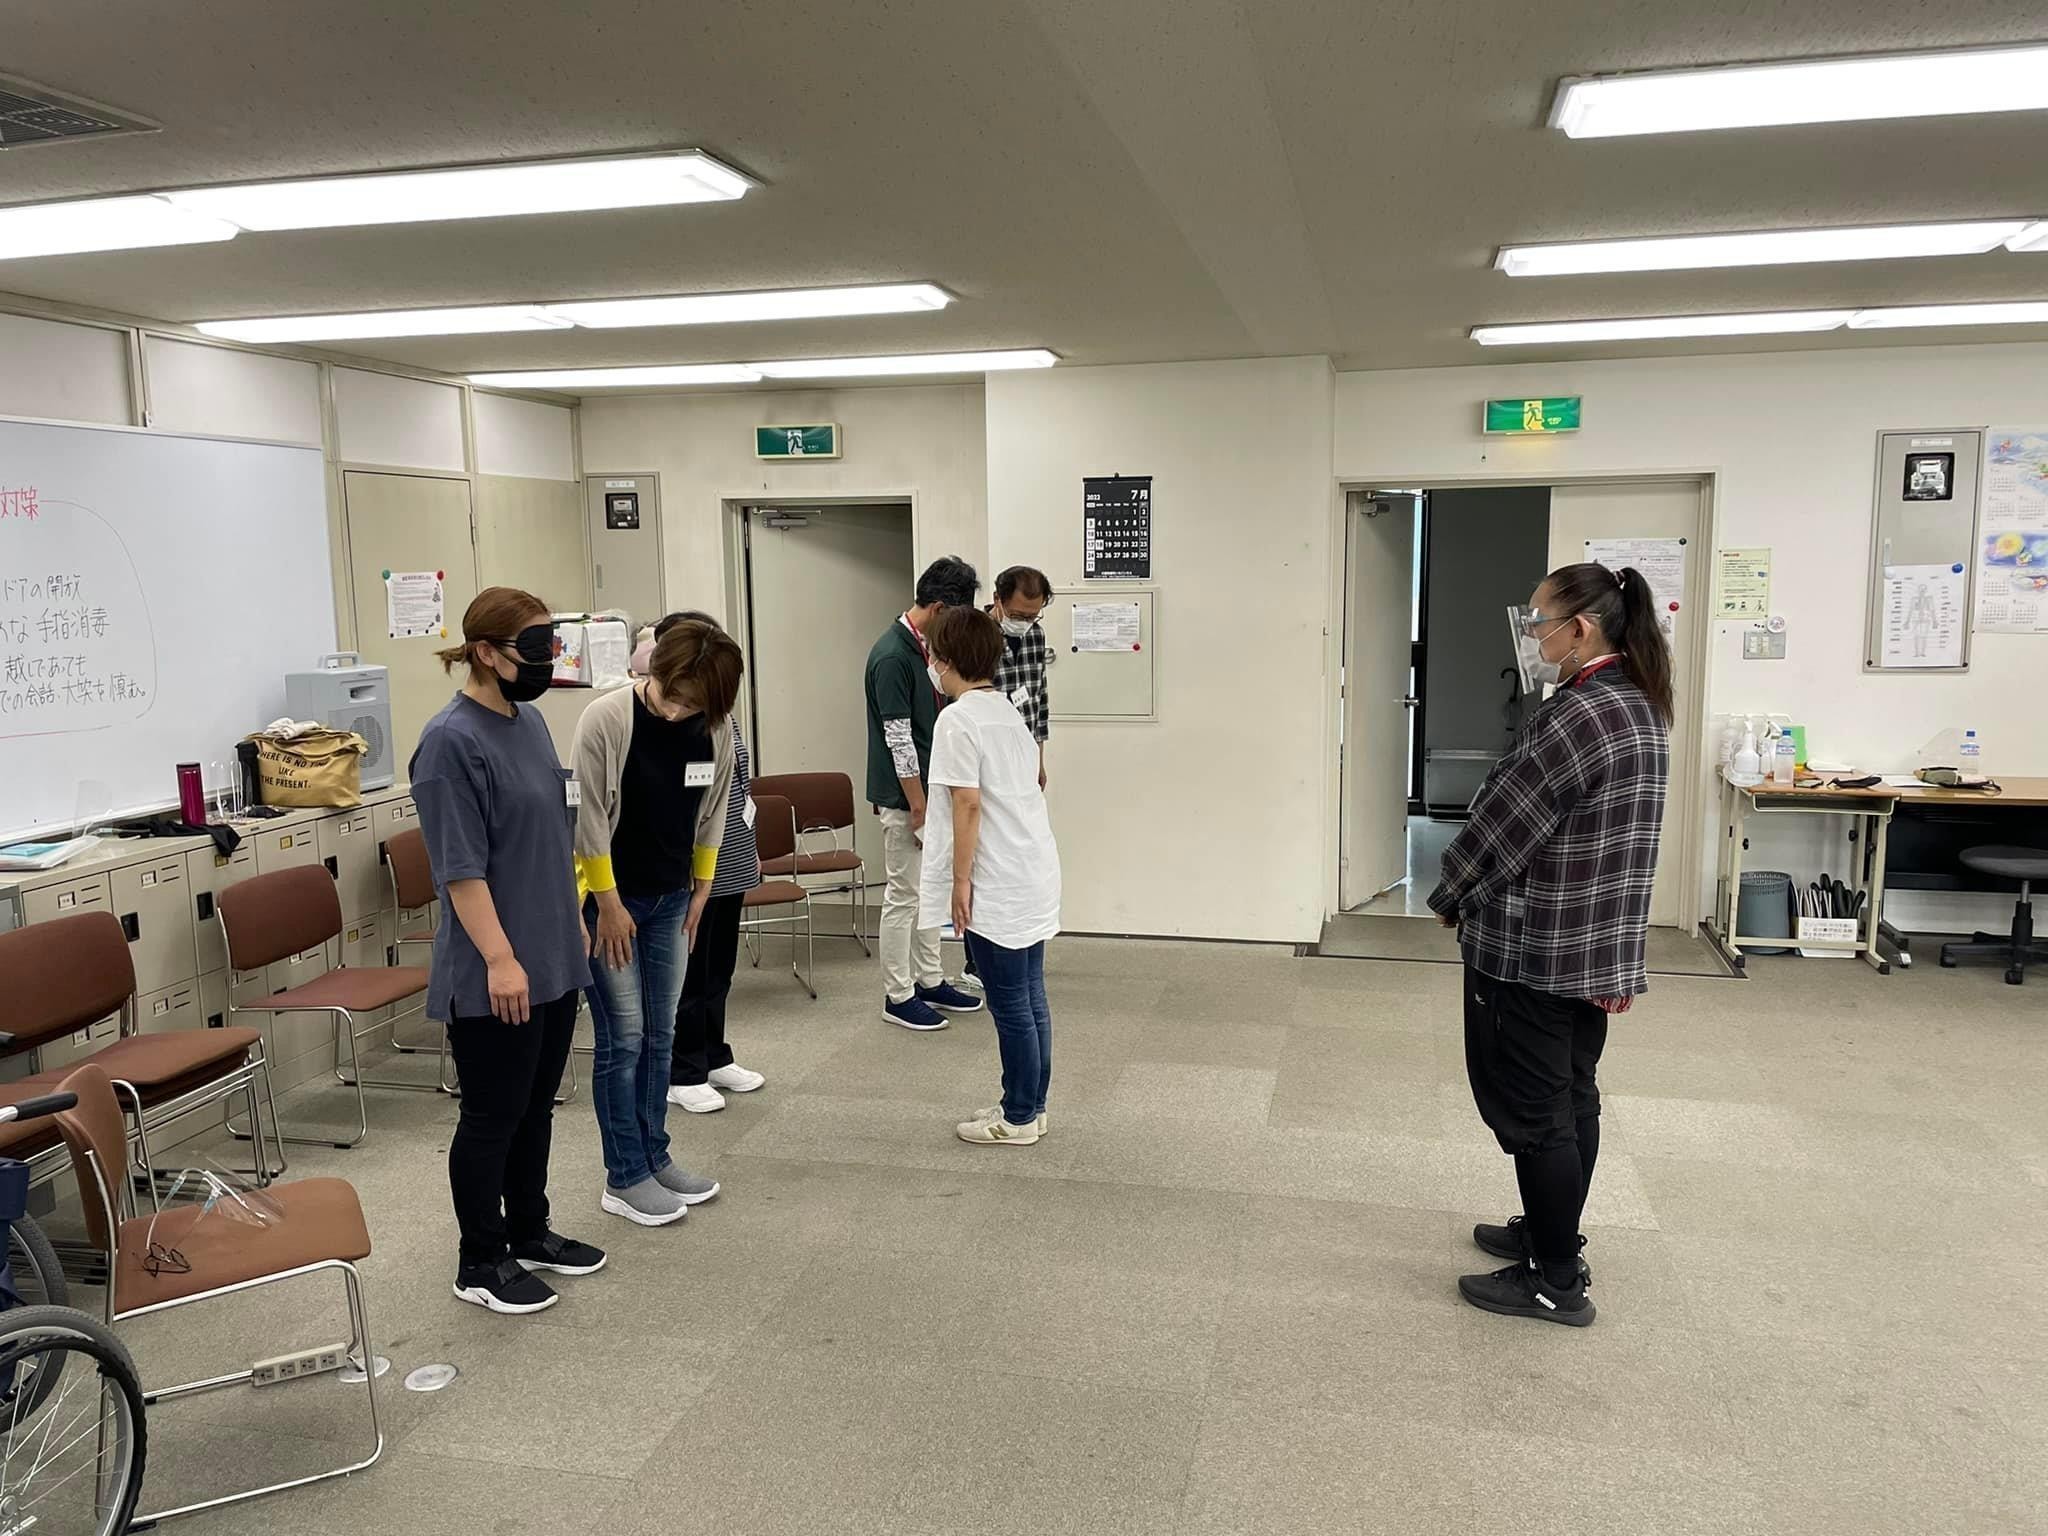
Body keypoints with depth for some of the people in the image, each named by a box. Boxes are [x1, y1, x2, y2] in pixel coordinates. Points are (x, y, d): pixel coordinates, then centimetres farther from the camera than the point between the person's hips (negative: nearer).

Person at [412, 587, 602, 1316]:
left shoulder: (530, 721, 9)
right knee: (493, 1115, 4)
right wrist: (500, 959, -22)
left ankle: (529, 1234, 32)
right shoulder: (451, 741, -17)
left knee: (537, 1107, 18)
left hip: (554, 959, 8)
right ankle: (481, 1263, 19)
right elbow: (460, 867, -20)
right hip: (495, 973, -8)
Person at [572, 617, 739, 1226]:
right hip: (609, 898, -5)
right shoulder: (605, 718, -20)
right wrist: (609, 904, -11)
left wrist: (700, 890, 8)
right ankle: (624, 1179, 11)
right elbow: (588, 816, -15)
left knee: (659, 1037, 13)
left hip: (671, 899, 5)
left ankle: (654, 1157, 26)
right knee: (622, 1039, 0)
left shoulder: (715, 729, -7)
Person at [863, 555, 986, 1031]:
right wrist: (918, 809, -19)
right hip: (904, 800, -9)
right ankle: (897, 996, 12)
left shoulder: (923, 648, 8)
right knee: (903, 895, 1)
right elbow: (898, 741, -22)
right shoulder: (892, 656, -21)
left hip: (930, 791, 9)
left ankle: (929, 981, 28)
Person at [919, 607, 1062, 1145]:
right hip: (1034, 877, 9)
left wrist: (961, 878, -12)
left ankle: (1019, 1119, 12)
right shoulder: (1009, 711, 12)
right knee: (1031, 997, 14)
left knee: (1010, 1005, 1)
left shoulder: (958, 720, -14)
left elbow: (969, 804, -17)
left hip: (995, 885, -9)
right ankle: (1030, 1105, 24)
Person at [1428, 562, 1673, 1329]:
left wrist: (1450, 899, -2)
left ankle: (1557, 1282, 12)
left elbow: (1504, 826, -18)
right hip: (1598, 948, 10)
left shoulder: (1576, 718, -23)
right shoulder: (1642, 708, 9)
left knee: (1533, 1112, 1)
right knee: (1571, 1100, 19)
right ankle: (1550, 1234, 34)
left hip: (1531, 950, -10)